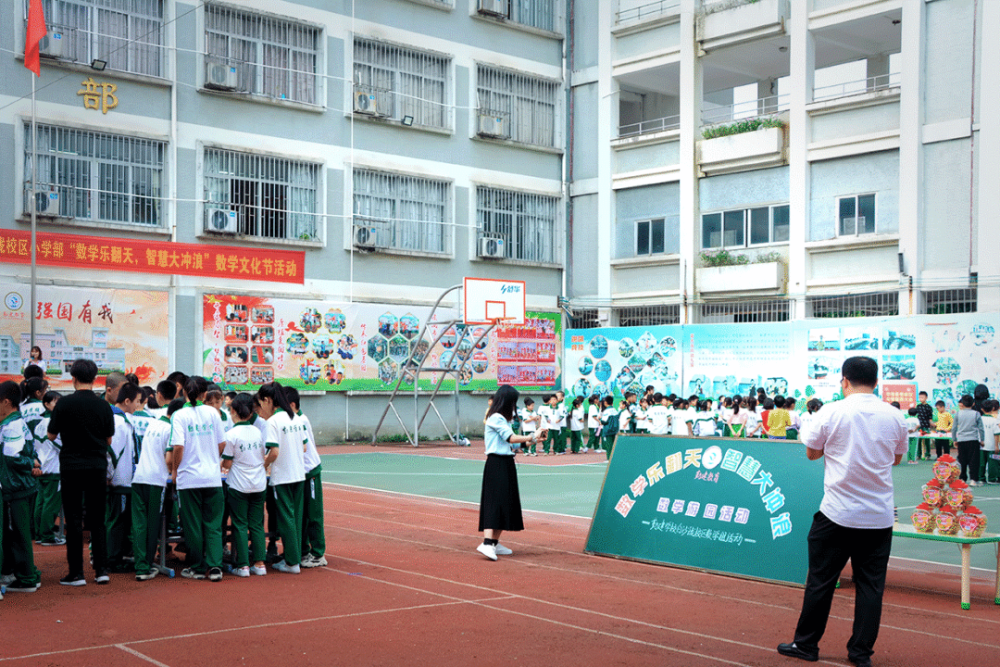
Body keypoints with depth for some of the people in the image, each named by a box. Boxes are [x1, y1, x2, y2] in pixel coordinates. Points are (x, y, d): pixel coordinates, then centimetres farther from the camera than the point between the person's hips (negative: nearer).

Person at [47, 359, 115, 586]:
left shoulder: (64, 403, -8)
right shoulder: (103, 405, -1)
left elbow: (51, 435, 0)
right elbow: (109, 440, 5)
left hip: (71, 466, -2)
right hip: (98, 466, 2)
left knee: (74, 520, 4)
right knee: (97, 520, 10)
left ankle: (76, 573, 5)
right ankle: (101, 570, 7)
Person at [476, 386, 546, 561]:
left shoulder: (503, 419, 19)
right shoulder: (496, 418, -12)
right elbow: (511, 438, -18)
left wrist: (532, 439, 9)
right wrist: (532, 437, -9)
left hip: (506, 464, 10)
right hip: (497, 465, -10)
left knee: (506, 503, 11)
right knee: (495, 502, -17)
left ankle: (495, 542, 16)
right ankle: (487, 543, -24)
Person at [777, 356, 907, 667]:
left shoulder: (832, 412, -8)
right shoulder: (894, 416, 1)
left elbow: (811, 453, 4)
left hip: (838, 513, -3)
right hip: (879, 517, 3)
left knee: (821, 581, 7)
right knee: (871, 585, 9)